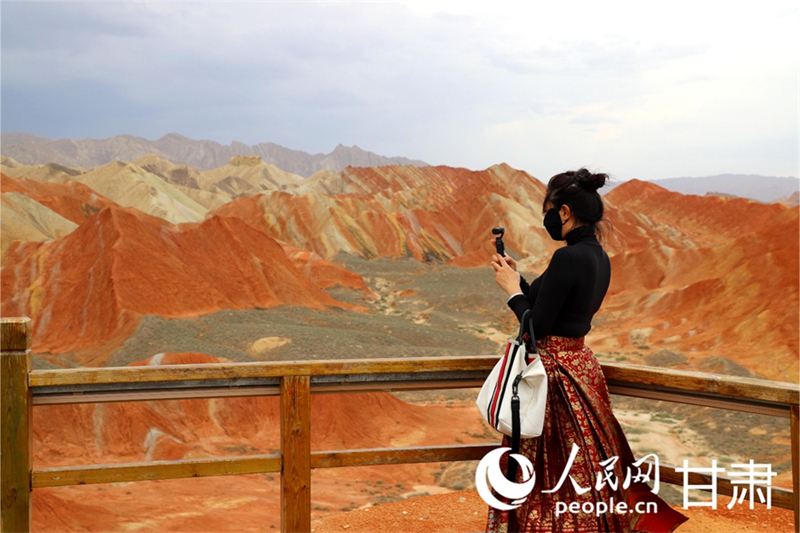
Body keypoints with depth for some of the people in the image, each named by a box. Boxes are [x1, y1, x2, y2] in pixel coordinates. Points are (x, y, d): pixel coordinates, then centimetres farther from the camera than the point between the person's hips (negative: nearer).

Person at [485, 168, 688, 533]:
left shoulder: (568, 257, -21)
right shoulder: (599, 257, 7)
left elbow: (536, 329, -21)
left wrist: (512, 290, -7)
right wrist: (517, 278, 14)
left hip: (555, 371, -9)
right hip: (579, 362, 9)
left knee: (547, 473, 3)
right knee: (587, 469, 18)